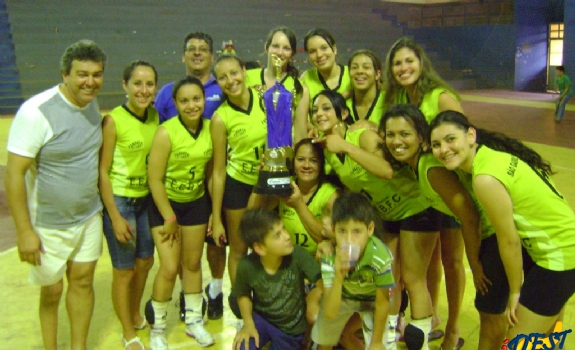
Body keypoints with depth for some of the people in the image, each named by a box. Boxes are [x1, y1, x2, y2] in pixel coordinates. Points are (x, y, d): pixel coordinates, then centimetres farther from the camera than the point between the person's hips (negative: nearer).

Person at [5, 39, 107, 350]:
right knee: (52, 290, 10)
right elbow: (14, 174, -20)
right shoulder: (36, 112, -21)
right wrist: (24, 232, -19)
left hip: (89, 217, 5)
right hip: (48, 224, -5)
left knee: (82, 280, 13)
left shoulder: (92, 104, -1)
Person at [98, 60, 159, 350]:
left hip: (146, 199, 6)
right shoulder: (113, 121, -17)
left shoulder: (155, 116, 1)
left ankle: (135, 315, 42)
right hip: (119, 200, -6)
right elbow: (102, 171, -15)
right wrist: (115, 217, -16)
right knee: (124, 270, 7)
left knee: (145, 261, 18)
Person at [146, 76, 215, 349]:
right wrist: (169, 219, -14)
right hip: (165, 203, -4)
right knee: (169, 268, -5)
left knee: (193, 263, 14)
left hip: (197, 203, 4)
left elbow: (211, 172, 2)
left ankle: (193, 320, 33)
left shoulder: (211, 129, -7)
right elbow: (155, 179, -18)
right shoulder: (166, 132, -21)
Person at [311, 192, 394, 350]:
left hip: (372, 299, -1)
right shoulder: (330, 257, -34)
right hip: (340, 296, 2)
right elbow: (329, 313, -35)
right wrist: (338, 277, -50)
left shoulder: (381, 257, -39)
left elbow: (382, 302, -21)